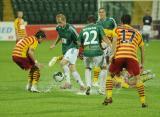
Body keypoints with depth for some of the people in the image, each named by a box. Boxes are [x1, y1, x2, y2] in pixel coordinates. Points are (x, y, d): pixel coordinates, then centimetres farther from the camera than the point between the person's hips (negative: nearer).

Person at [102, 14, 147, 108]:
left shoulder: (118, 29, 22)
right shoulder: (136, 32, 28)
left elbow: (115, 40, 2)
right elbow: (142, 48, 27)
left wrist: (113, 53, -8)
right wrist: (142, 63, 31)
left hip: (119, 56, 0)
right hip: (132, 57, 0)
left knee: (110, 75, 20)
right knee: (137, 78, 9)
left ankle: (109, 97, 9)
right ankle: (143, 102, 3)